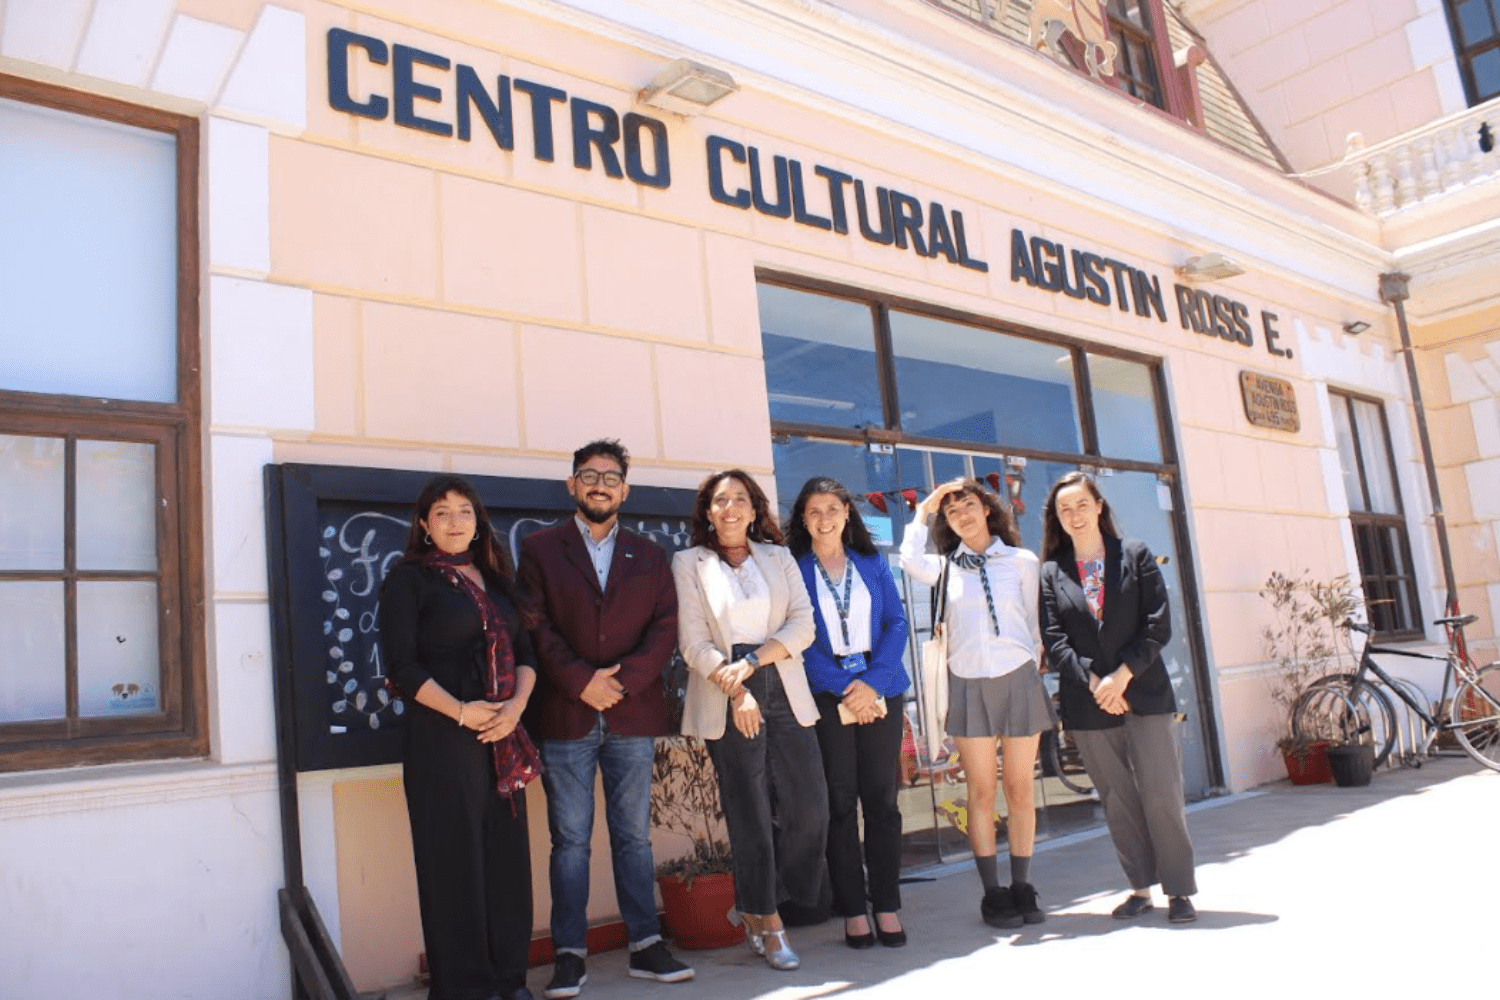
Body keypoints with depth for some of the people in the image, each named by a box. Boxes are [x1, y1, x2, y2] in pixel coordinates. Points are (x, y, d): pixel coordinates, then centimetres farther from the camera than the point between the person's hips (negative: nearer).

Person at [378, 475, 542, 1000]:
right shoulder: (409, 580, 0)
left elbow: (525, 652, 12)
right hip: (442, 736, -5)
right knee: (454, 856, 0)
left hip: (503, 736, 5)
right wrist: (460, 712, -16)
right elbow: (402, 664, -8)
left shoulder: (496, 579, 16)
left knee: (508, 853, 7)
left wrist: (516, 705, -7)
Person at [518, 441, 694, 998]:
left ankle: (646, 947, 16)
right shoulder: (540, 550, 6)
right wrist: (582, 681, -13)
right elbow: (537, 627, -3)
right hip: (564, 717, -2)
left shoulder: (648, 556, 12)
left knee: (634, 835, 8)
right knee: (570, 839, 2)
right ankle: (570, 955, 10)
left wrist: (622, 680, -10)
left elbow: (665, 627, 4)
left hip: (632, 714, 2)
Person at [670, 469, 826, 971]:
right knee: (749, 813, 1)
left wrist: (752, 659, -13)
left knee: (809, 805, -3)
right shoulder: (688, 563, 5)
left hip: (785, 693, 3)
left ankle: (760, 911, 18)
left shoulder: (778, 557, 12)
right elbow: (693, 641, -3)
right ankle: (766, 921, 16)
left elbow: (803, 624, 2)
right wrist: (736, 690, -14)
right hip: (725, 702, -2)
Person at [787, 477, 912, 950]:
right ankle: (852, 909, 9)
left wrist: (872, 682, -9)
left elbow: (896, 622, 5)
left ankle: (887, 905, 11)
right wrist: (846, 687, -12)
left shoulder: (872, 564, 11)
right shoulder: (793, 569, 2)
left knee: (881, 798, 3)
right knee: (840, 802, 1)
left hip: (880, 691, 2)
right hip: (826, 695, -2)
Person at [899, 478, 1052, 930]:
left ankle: (1022, 889, 17)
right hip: (969, 685, 1)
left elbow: (1032, 625, 9)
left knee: (1020, 791, 6)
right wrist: (924, 511, -3)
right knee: (981, 793, 4)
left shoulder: (1021, 561, 4)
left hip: (1018, 680, 0)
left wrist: (1031, 674, 7)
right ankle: (993, 894, 11)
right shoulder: (946, 567, 6)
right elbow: (910, 560, -14)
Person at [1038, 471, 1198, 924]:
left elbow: (1158, 624, -2)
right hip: (1088, 702, 1)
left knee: (1161, 795, -2)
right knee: (1117, 801, 7)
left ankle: (1179, 889, 11)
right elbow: (1055, 640, -1)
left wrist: (1122, 676, -11)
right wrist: (1095, 684, -12)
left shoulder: (1136, 555, 5)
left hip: (1144, 693, -1)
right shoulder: (1050, 573, 6)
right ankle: (1140, 886, 19)